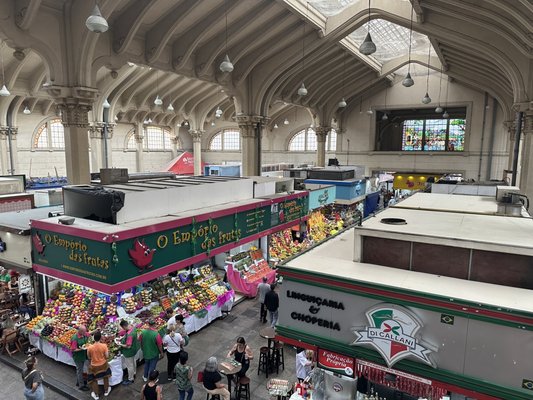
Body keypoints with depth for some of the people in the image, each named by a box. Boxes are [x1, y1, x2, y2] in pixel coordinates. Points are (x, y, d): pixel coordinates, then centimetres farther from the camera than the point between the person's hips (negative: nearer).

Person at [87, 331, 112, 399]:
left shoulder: (90, 347, -23)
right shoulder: (104, 346, -23)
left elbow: (89, 358, -7)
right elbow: (107, 356, -15)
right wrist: (108, 352, 4)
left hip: (94, 366, -1)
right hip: (103, 365, 1)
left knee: (94, 380, 22)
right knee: (105, 377, 26)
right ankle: (106, 391, 42)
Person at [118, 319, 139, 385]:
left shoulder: (129, 335, -39)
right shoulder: (132, 327, -12)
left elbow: (128, 346, -32)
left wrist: (120, 344, -20)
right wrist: (122, 337, -2)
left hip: (129, 352, -9)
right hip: (134, 349, 9)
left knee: (129, 365, 11)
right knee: (133, 361, 29)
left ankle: (130, 379, 30)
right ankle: (133, 373, 51)